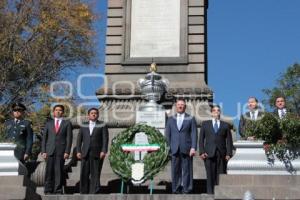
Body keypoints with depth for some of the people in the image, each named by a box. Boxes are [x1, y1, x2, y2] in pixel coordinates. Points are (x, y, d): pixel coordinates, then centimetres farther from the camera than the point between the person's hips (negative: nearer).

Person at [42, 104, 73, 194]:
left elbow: (69, 138, 3)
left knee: (59, 171, -3)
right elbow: (44, 137, 11)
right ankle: (48, 190, 3)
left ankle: (58, 190, 2)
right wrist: (43, 151, 1)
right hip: (50, 150, 1)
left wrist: (67, 151, -7)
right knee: (49, 171, -2)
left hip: (61, 151, -1)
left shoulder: (67, 123, 9)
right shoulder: (48, 123, 14)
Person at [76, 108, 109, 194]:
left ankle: (94, 193, -1)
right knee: (84, 174, 0)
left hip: (97, 154, -2)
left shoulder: (102, 126, 7)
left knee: (95, 174, -3)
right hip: (85, 153, 3)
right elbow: (79, 139, 11)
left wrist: (104, 151, -12)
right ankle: (84, 193, 8)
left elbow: (105, 139, -1)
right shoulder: (83, 126, 15)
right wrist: (78, 151, 0)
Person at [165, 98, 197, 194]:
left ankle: (187, 190, 3)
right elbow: (167, 134, 13)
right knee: (175, 170, 1)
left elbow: (194, 134, 0)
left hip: (187, 149, -2)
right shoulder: (171, 119, 14)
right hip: (175, 149, 2)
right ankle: (176, 190, 7)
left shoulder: (191, 119, 7)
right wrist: (170, 146, 4)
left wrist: (193, 148, -10)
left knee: (187, 170, -2)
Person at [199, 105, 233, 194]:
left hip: (222, 154, 0)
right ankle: (210, 193, -1)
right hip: (209, 153, 0)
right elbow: (201, 139, 10)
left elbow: (229, 140, 8)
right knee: (210, 175, -4)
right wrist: (201, 152, -2)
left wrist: (228, 154, -3)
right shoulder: (205, 124, 14)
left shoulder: (225, 125, 13)